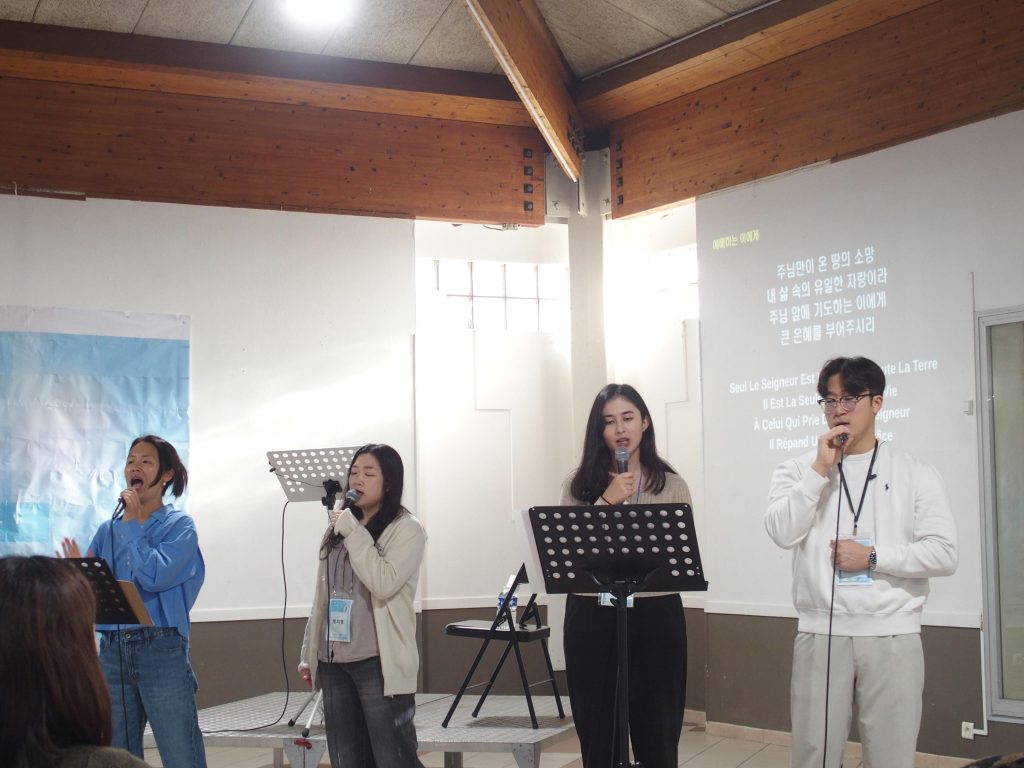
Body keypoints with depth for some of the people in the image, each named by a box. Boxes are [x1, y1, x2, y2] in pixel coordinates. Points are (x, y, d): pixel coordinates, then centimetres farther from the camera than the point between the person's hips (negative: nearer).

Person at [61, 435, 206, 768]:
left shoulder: (179, 525, -1)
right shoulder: (108, 530, 13)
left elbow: (154, 577, -17)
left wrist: (134, 523, -9)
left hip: (161, 649, -5)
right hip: (112, 650, 5)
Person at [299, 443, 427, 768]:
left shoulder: (407, 529, -5)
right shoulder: (338, 527, 15)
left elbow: (383, 584, -19)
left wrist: (354, 533, -15)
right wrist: (309, 654, 17)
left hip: (379, 663, -6)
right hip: (334, 661, 7)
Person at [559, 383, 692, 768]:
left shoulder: (672, 485, 6)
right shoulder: (580, 484, 5)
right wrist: (607, 501, -13)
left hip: (655, 618, 0)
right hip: (592, 619, 0)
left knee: (657, 734, 5)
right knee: (597, 734, 7)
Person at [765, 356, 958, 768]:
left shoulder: (915, 473, 4)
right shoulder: (798, 470, 6)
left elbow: (944, 553, -3)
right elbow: (782, 532, -10)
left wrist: (873, 557, -11)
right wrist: (820, 470, -11)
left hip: (891, 636, 0)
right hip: (819, 634, 1)